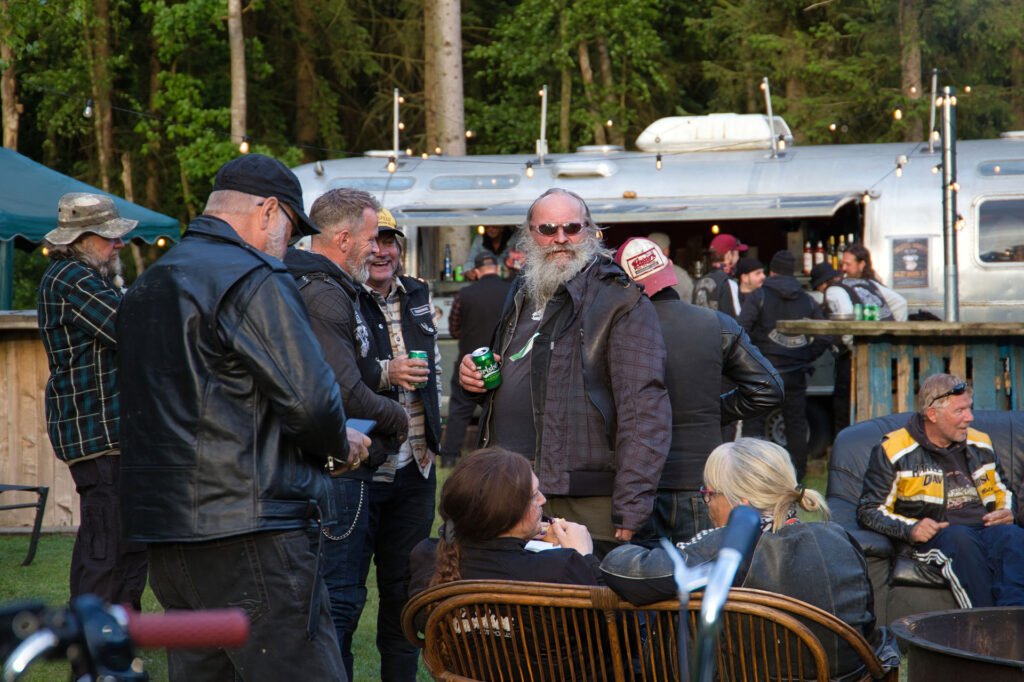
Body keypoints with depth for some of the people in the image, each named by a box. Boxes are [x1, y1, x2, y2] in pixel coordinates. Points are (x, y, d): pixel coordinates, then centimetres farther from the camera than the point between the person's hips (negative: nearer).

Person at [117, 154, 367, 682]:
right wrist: (341, 446, 5)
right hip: (247, 533, -9)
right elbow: (310, 398, -16)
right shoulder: (254, 280, -10)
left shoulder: (147, 287, 19)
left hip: (162, 532, 9)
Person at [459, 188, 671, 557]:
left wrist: (629, 508, -20)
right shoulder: (523, 295, 18)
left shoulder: (622, 303, -7)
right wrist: (475, 375, 10)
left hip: (584, 505, -7)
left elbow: (645, 411, -13)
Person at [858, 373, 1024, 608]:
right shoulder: (893, 451, 6)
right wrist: (910, 529, -13)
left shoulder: (980, 444, 23)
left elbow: (1001, 490, 37)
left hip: (987, 528, 4)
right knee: (961, 537, -40)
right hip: (936, 536, -3)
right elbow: (870, 510, 5)